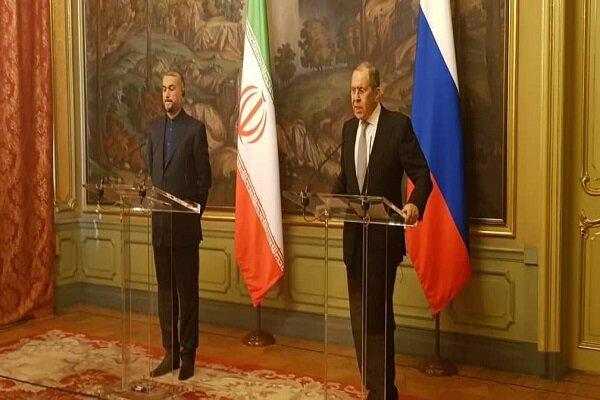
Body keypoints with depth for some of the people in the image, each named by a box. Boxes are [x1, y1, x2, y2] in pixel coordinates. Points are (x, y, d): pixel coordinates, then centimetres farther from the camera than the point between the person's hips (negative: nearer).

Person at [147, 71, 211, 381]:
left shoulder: (195, 128, -5)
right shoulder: (154, 128, 13)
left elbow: (204, 177, -4)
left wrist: (193, 214, -3)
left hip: (185, 225, -5)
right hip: (160, 223, 6)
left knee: (187, 291, 2)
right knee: (165, 290, 11)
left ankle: (188, 354, 11)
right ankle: (170, 352, 21)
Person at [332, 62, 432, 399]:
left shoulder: (399, 125, -8)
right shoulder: (349, 128, 11)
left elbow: (422, 175, -10)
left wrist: (414, 204, -29)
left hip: (383, 236, -6)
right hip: (355, 236, 7)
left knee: (378, 317, -3)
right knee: (360, 318, 13)